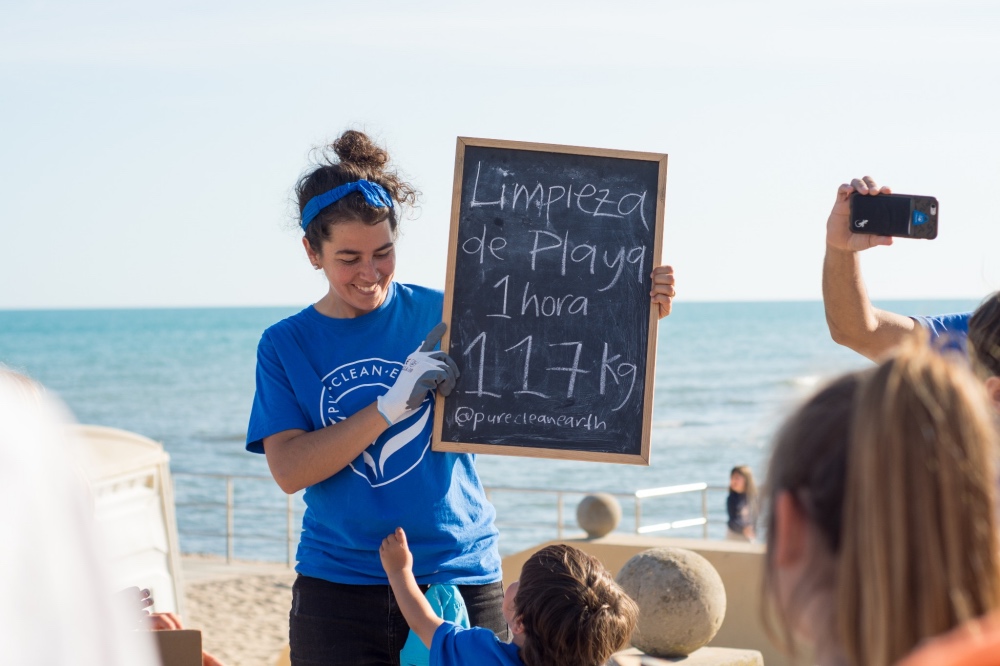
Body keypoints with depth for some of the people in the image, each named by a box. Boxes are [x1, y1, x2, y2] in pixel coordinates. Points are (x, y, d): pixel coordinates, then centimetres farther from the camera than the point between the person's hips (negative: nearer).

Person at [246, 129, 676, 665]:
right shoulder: (286, 346, 3)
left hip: (462, 580, 0)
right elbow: (289, 471, -9)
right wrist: (393, 404, -18)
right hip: (339, 595, 0)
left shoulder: (442, 315, 2)